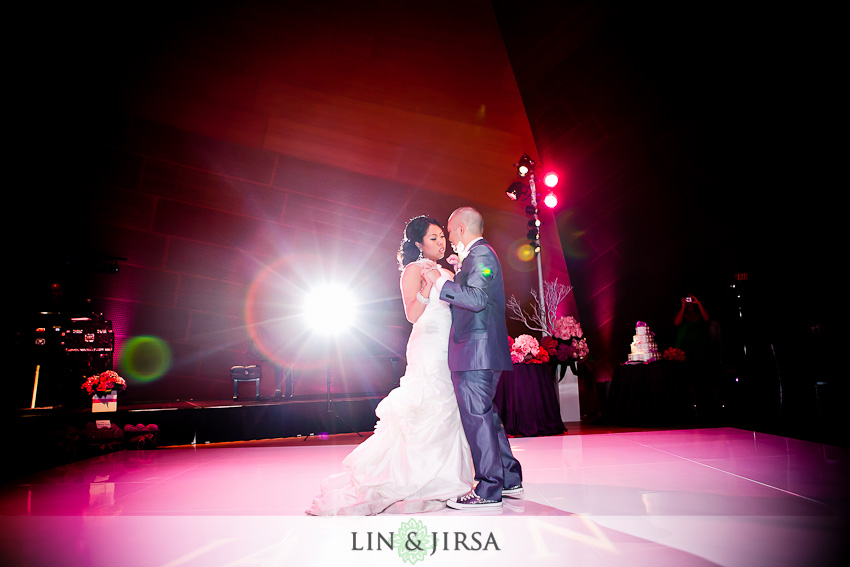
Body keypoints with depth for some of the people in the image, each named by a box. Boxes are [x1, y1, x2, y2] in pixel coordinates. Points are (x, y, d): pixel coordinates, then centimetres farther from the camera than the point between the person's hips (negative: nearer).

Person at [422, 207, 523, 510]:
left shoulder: (481, 254, -11)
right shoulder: (478, 255, 20)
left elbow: (476, 298, -24)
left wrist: (440, 281, -17)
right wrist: (455, 276, 26)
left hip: (475, 350, -11)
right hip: (478, 351, 11)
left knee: (476, 417, -4)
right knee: (485, 415, 17)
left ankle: (489, 491, 6)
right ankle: (509, 479, 27)